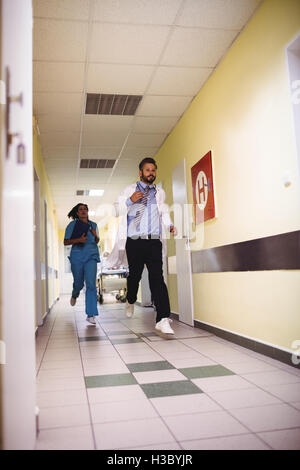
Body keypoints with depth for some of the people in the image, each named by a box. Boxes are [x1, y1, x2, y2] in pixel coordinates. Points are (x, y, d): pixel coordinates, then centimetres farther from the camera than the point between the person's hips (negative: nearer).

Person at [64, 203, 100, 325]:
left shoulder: (93, 225, 14)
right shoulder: (72, 225, 5)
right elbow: (65, 242, 2)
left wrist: (95, 235, 1)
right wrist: (78, 240, -15)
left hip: (91, 256, 1)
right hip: (77, 257, -1)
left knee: (91, 284, -11)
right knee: (78, 283, 8)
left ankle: (90, 315, -9)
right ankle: (74, 295, 47)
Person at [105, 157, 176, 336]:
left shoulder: (160, 192, 19)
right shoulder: (130, 190, 11)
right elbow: (117, 210, 7)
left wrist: (170, 225, 11)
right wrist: (130, 201, -11)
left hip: (155, 242, 1)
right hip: (135, 242, -1)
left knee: (157, 278, -9)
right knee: (134, 275, 5)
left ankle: (163, 319, -15)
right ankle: (131, 301, 38)